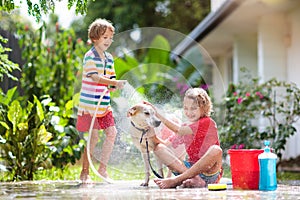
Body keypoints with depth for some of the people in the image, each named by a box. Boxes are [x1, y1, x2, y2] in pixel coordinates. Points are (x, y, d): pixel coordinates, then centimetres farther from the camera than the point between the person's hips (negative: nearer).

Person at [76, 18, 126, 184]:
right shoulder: (90, 56, -10)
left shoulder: (109, 58, 13)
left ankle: (102, 169, 14)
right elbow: (95, 77, -23)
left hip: (104, 104, 7)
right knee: (93, 137, -6)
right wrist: (115, 82, -30)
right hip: (90, 104, -7)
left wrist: (115, 86, -8)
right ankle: (85, 172, 6)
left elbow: (110, 83, 14)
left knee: (111, 132, 2)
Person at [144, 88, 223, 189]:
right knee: (159, 148, -8)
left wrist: (158, 114, -14)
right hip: (191, 167, 6)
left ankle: (176, 180, -35)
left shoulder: (207, 122, -7)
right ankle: (194, 178, -29)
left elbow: (179, 130, -16)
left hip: (209, 172, -6)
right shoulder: (186, 127, 15)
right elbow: (167, 144, 11)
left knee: (216, 150, -37)